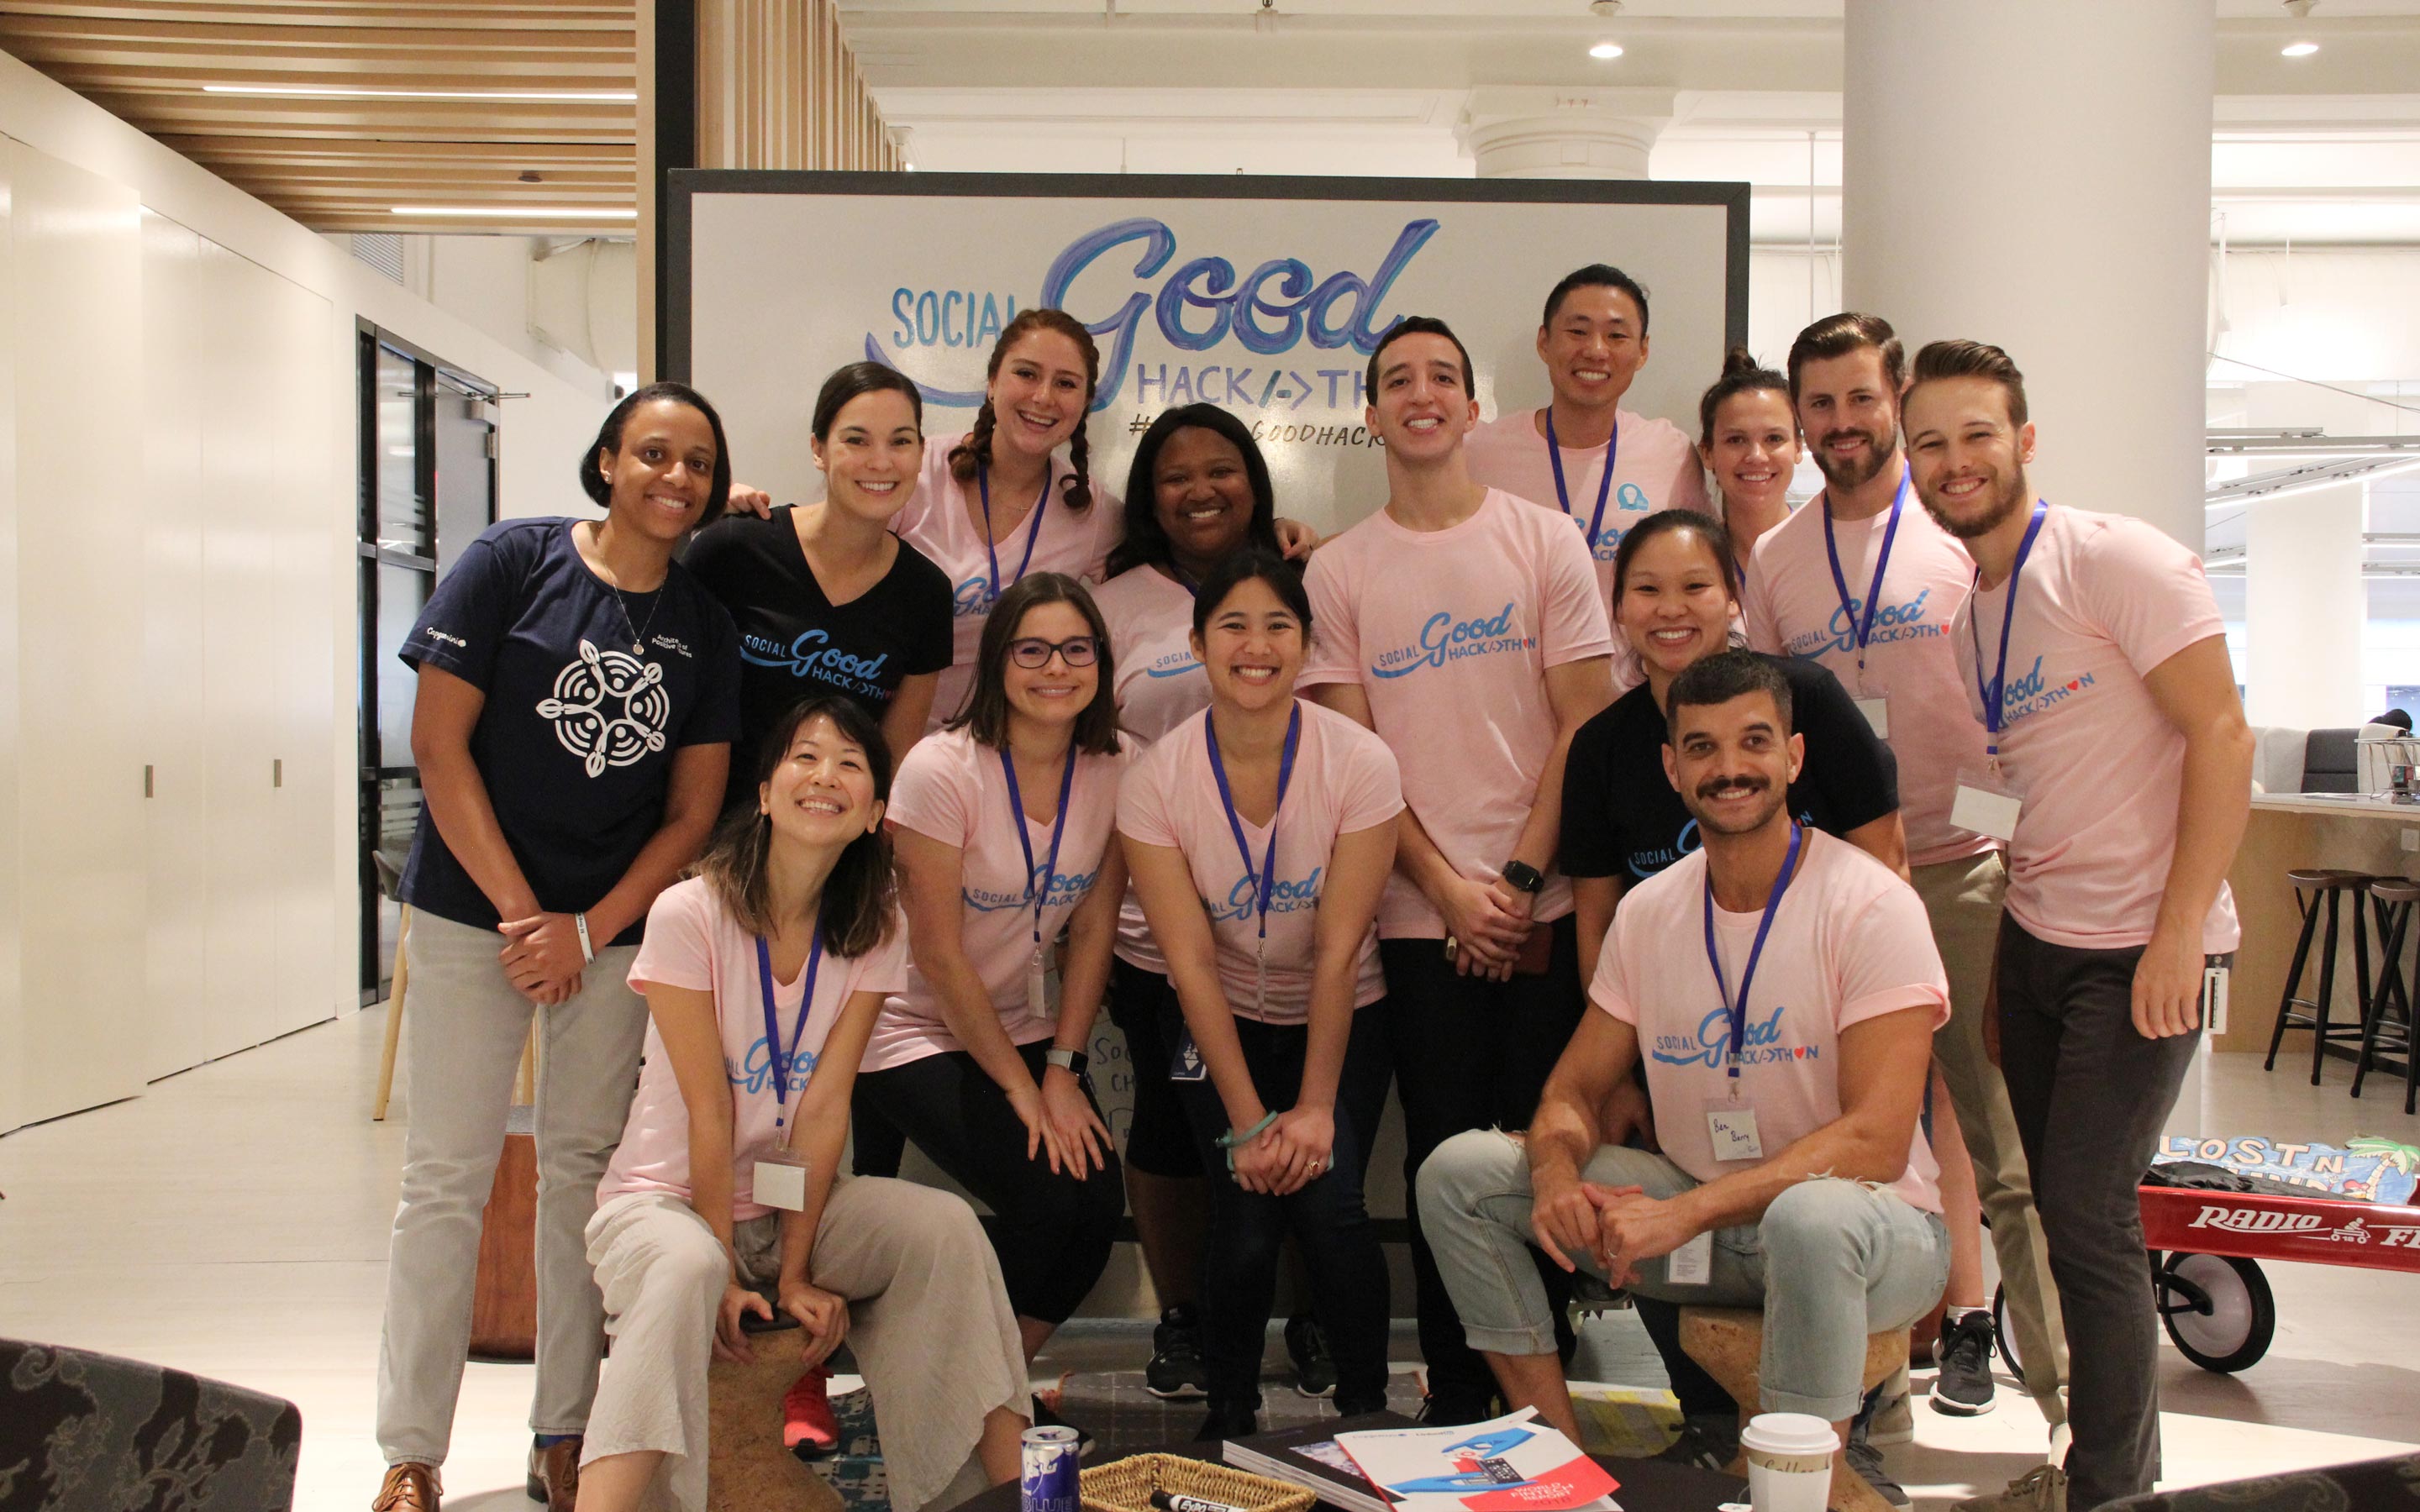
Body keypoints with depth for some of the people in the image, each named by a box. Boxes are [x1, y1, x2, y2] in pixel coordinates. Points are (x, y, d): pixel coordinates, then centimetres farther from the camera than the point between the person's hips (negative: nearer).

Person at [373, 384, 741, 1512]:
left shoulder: (705, 625, 5)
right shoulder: (513, 563, -5)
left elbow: (694, 810, 5)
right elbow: (439, 746, -8)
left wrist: (585, 930, -6)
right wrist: (521, 912, -10)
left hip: (619, 924, 3)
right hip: (474, 908, -3)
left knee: (583, 1168, 8)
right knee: (448, 1174, -1)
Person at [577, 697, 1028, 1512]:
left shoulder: (875, 933, -4)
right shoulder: (689, 915, -16)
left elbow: (824, 1107, -9)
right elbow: (709, 1113, -17)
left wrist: (796, 1272, -13)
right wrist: (726, 1276, -18)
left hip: (794, 1199, 4)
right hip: (666, 1198, -4)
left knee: (945, 1226, -21)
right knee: (686, 1268, -37)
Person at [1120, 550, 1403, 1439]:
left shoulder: (1359, 764, -16)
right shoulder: (1157, 779, -14)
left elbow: (1339, 952, -16)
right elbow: (1191, 962, -15)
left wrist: (1314, 1110, -17)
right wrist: (1248, 1121, -18)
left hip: (1339, 1021, 0)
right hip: (1220, 1024, 0)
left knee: (1327, 1201, -20)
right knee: (1248, 1218, -17)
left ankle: (1366, 1409, 4)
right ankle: (1229, 1418, 8)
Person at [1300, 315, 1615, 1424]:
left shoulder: (1545, 543, 5)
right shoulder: (1339, 571, 6)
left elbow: (1583, 726, 0)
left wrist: (1518, 880, -8)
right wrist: (1450, 888, -8)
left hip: (1544, 906, 0)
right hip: (1418, 916, 1)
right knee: (1444, 1159, 4)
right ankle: (1455, 1397, 16)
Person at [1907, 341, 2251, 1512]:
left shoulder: (2112, 559, -11)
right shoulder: (1959, 611, 12)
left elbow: (2221, 737, -15)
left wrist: (2179, 930, -20)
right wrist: (1993, 971, 14)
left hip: (2141, 949, -7)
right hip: (2035, 935, 7)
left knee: (2087, 1217, -8)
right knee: (2061, 1208, 11)